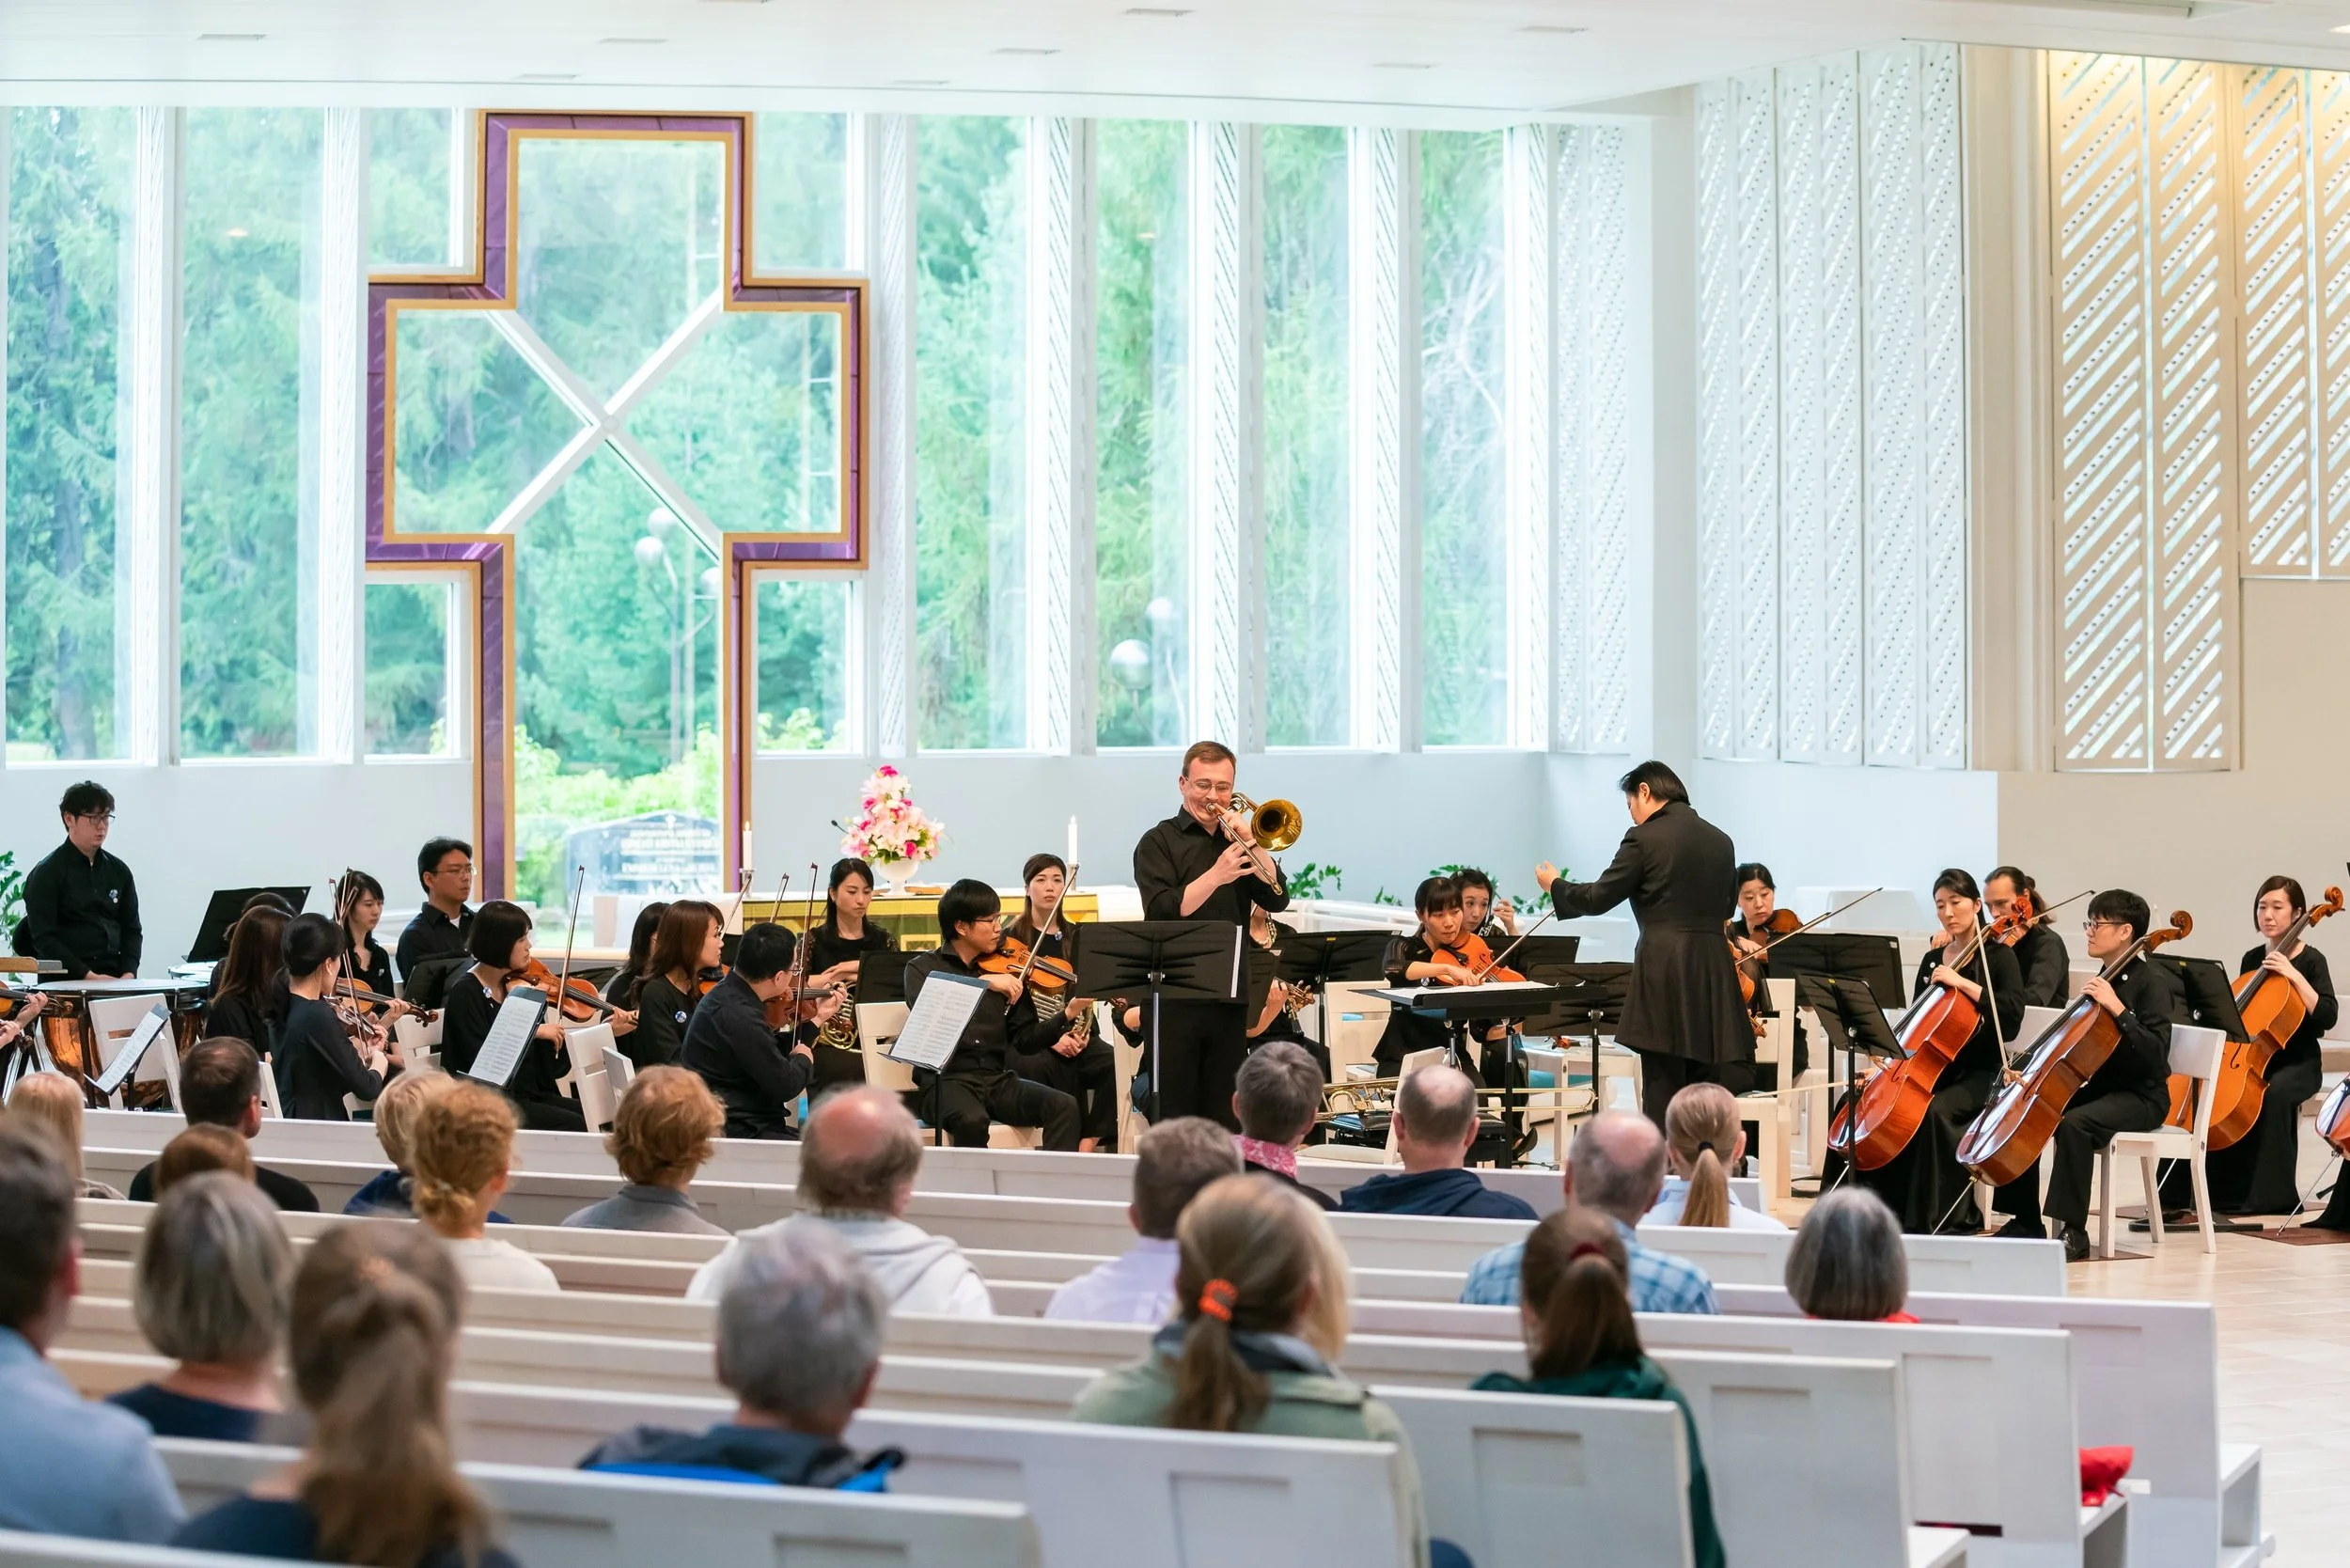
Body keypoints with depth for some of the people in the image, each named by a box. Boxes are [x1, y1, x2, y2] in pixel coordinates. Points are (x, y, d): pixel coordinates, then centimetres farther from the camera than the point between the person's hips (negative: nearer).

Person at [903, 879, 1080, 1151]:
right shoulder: (924, 968, 4)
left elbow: (1025, 1040, 10)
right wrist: (982, 983, -24)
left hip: (1000, 1080, 4)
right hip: (947, 1081, -4)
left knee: (1064, 1106, -21)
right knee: (972, 1119, -36)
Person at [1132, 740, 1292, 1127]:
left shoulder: (1236, 843, 15)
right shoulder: (1159, 843, 1)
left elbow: (1277, 900, 2)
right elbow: (1162, 912, -14)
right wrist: (1216, 875, -24)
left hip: (1231, 998, 5)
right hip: (1175, 997, -5)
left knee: (1224, 1117, 7)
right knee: (1173, 1114, -4)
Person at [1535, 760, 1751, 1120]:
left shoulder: (1645, 838, -7)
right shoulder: (1721, 841, 11)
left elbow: (1598, 898, -3)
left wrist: (1555, 885, 15)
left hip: (1664, 973, -5)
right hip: (1714, 971, 5)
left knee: (1662, 1091, 0)